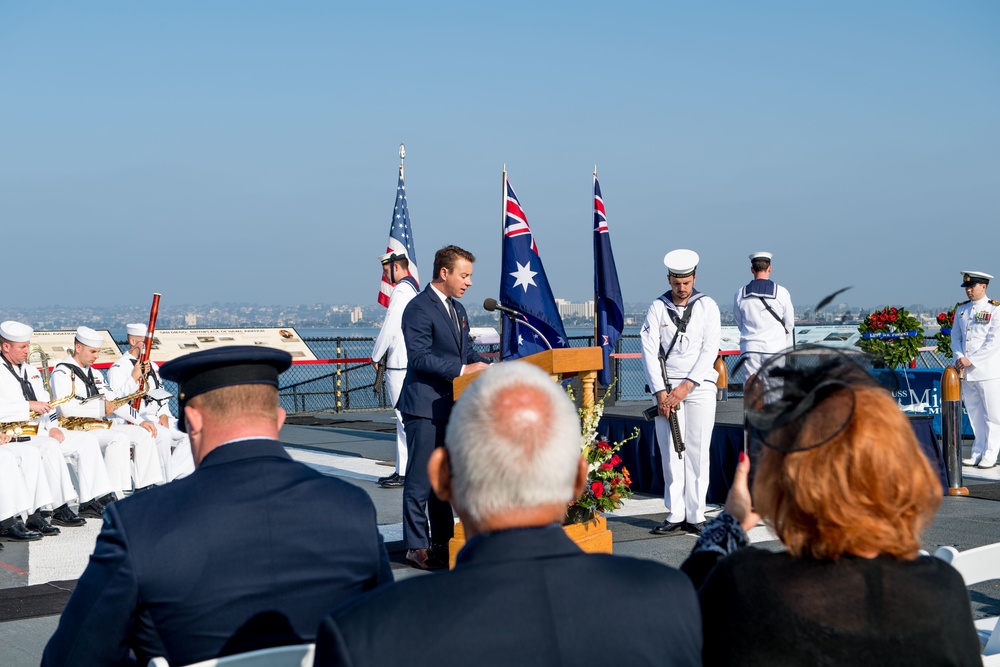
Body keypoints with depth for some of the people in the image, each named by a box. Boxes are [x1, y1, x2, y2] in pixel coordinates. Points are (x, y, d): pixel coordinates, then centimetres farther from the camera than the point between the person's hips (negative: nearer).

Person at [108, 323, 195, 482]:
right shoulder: (119, 368, -3)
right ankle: (164, 484, -25)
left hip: (158, 417, 8)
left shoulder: (152, 366, 22)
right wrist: (135, 377, -20)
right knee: (163, 435, -34)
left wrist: (163, 414, 5)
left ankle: (172, 476, -15)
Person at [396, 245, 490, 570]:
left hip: (451, 406, 9)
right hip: (425, 406, -9)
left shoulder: (457, 309, 15)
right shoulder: (418, 308, -13)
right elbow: (420, 358, -21)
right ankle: (417, 547, 4)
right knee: (420, 481, -3)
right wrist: (462, 369, -24)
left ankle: (443, 541, 25)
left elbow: (467, 350, 18)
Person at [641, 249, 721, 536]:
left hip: (699, 387, -1)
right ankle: (675, 516, 3)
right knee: (671, 453, -1)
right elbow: (649, 351, 0)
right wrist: (660, 392, -9)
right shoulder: (657, 308, 6)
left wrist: (686, 386, -11)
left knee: (697, 452, -2)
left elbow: (710, 350, -3)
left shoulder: (707, 306, 4)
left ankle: (695, 516, 3)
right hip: (666, 388, 1)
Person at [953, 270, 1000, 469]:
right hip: (966, 373, 5)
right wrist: (959, 358, -7)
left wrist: (970, 360, -17)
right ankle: (978, 453, 18)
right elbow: (956, 337, 12)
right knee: (975, 415, 11)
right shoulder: (961, 309, 11)